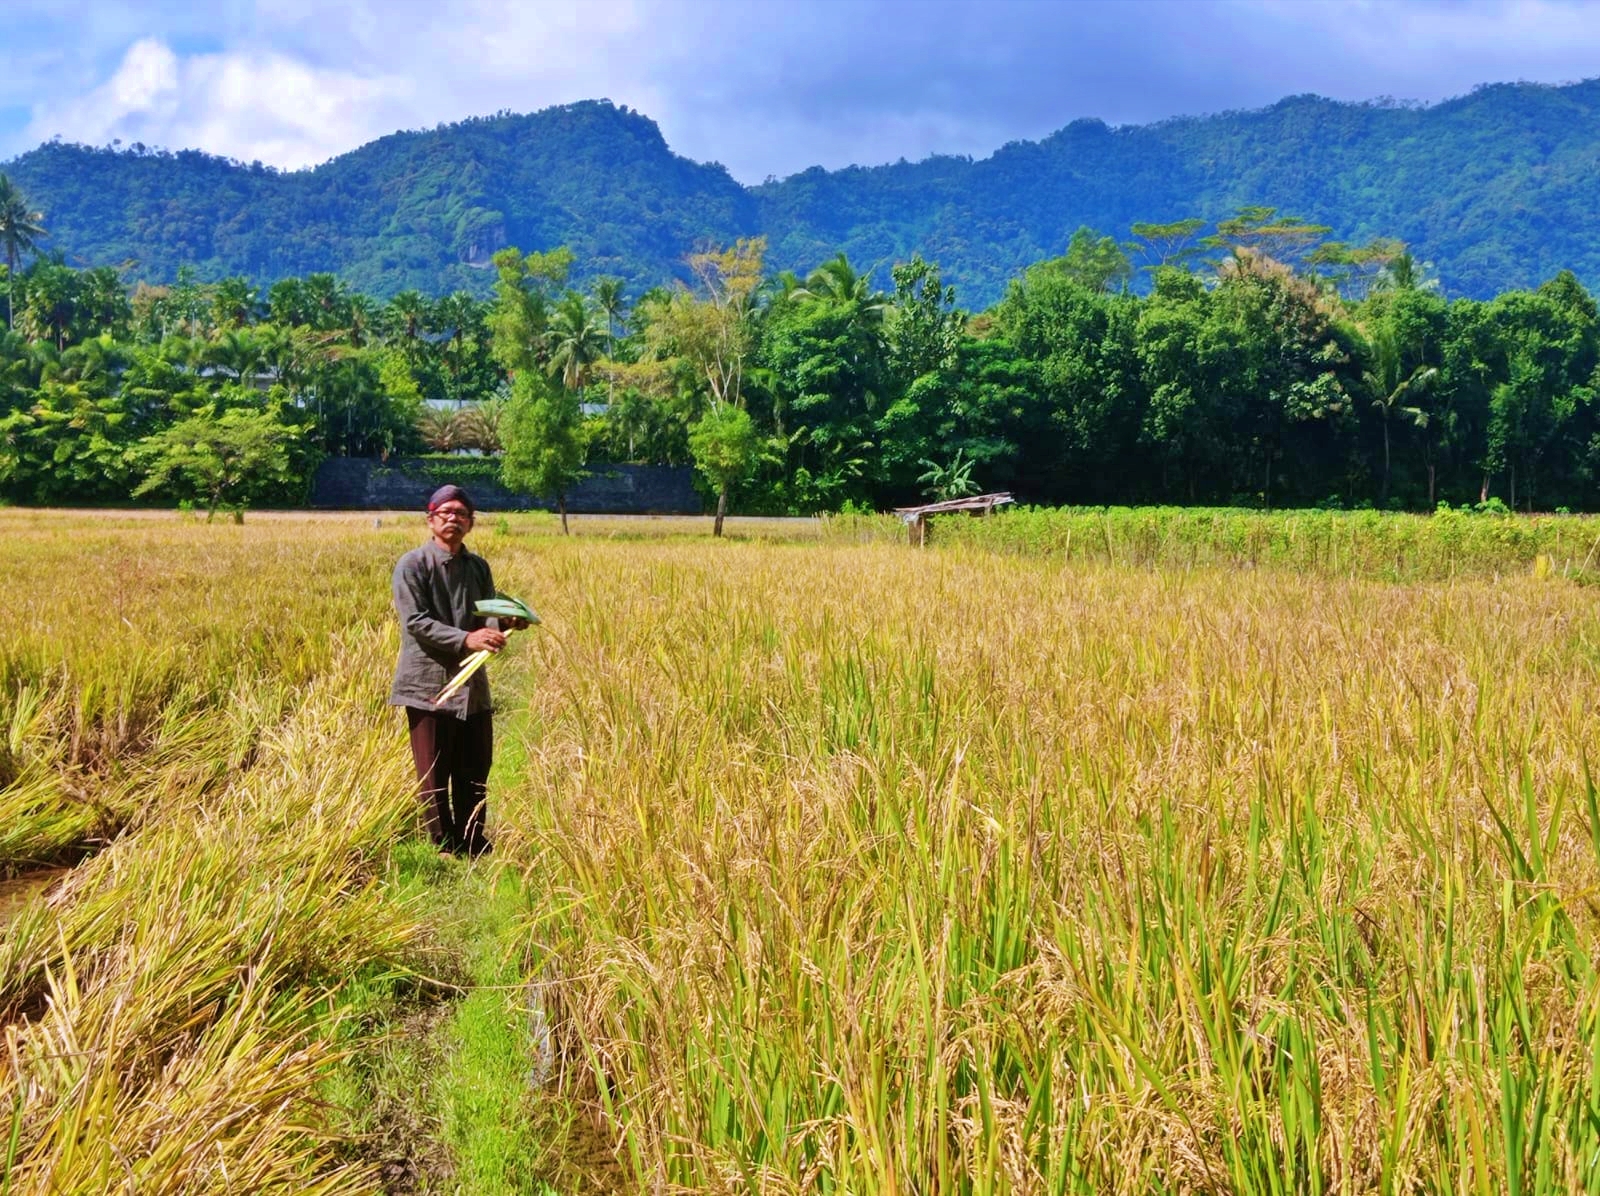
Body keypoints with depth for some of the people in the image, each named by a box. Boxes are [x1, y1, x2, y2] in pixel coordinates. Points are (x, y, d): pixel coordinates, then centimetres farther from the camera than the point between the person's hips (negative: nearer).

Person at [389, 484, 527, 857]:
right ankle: (443, 847, 15)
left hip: (472, 684, 6)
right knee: (434, 774, 2)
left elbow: (487, 616, 5)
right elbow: (416, 622, -16)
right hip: (428, 683, -5)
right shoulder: (413, 565, -7)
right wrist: (466, 640, -26)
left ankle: (473, 844, 26)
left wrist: (503, 622, -19)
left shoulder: (478, 567, 11)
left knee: (475, 770, 12)